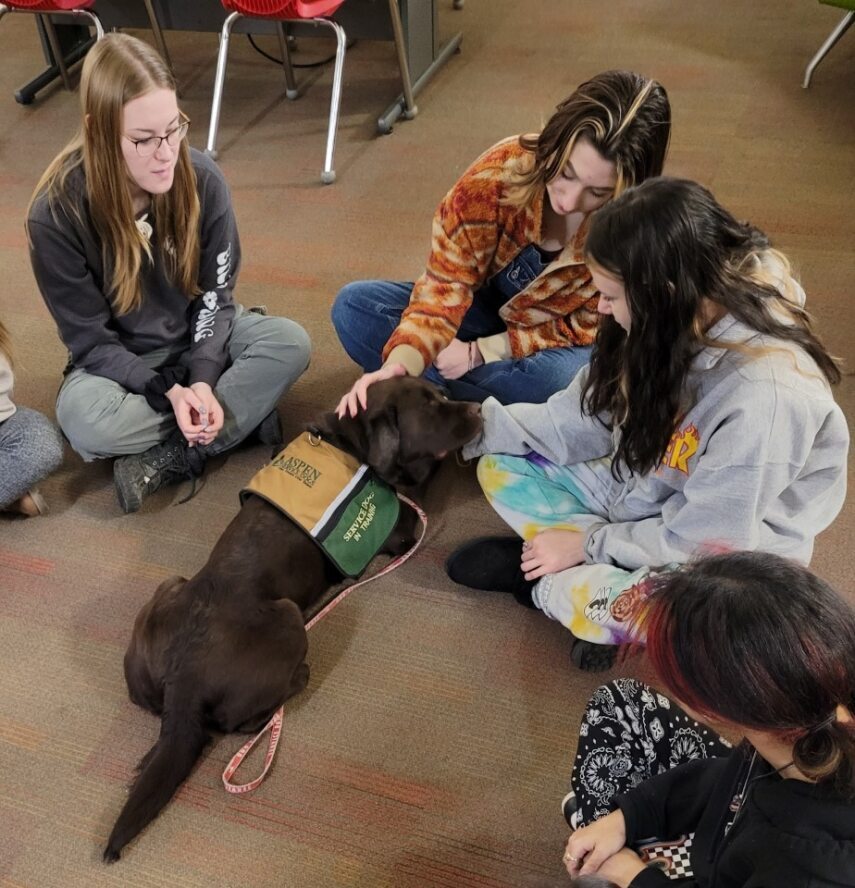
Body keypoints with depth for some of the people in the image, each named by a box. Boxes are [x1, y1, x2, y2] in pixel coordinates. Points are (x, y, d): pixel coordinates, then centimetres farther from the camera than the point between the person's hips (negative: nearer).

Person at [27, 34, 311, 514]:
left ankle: (166, 460, -22)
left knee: (291, 343, -25)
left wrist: (202, 379, -25)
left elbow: (216, 295, -10)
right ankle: (242, 410, -14)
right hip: (121, 360, -2)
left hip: (199, 337, 2)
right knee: (85, 419, -34)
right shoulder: (57, 212, -23)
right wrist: (169, 392, -31)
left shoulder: (202, 179, -18)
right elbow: (91, 341, -17)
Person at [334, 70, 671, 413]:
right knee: (355, 305, -16)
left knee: (573, 372, -38)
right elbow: (447, 282, -26)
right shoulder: (500, 172, -26)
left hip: (556, 344, -1)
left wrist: (479, 352, -23)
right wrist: (399, 364, -44)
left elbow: (588, 330, -17)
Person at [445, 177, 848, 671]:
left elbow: (701, 538, -25)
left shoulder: (764, 394, -34)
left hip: (722, 559, -6)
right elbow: (582, 418, -3)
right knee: (501, 467, -1)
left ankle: (539, 582, -5)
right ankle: (600, 577, -10)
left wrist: (585, 543, -16)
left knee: (635, 607, -37)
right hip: (641, 494, 7)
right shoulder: (673, 327, -13)